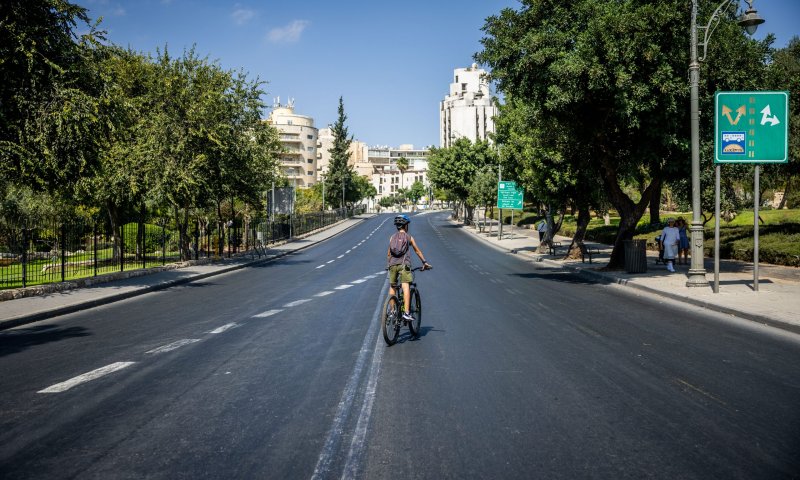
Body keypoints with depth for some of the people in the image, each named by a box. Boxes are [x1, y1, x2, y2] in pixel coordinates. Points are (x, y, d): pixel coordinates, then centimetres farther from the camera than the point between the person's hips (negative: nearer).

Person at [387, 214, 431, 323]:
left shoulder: (392, 237, 17)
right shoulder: (409, 237, 11)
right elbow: (417, 251, 19)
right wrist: (424, 262, 28)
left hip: (392, 264, 3)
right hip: (404, 264, -3)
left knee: (392, 287, 16)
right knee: (406, 287, -11)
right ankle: (406, 312, -23)